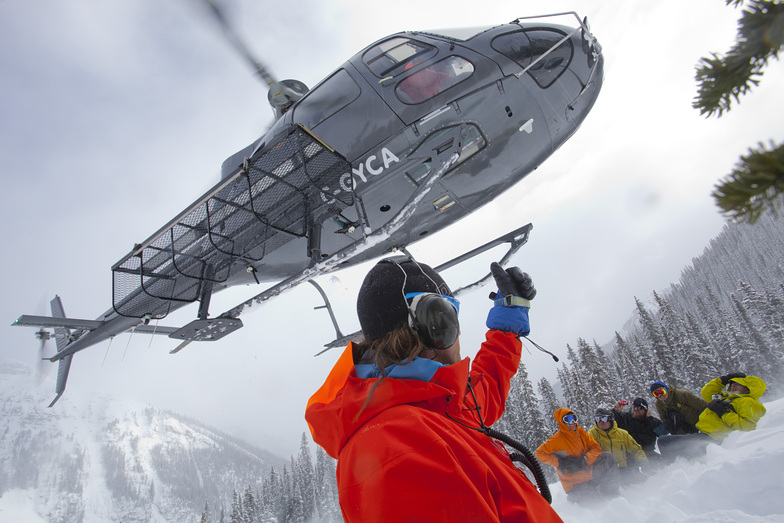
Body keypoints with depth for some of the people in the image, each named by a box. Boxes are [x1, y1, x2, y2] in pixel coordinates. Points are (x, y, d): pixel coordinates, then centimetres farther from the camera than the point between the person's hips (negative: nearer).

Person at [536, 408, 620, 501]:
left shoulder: (581, 432, 3)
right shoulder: (556, 439, -13)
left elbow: (596, 448, 1)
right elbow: (540, 453, -13)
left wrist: (585, 459, -18)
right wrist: (559, 462, -20)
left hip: (589, 472, 5)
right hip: (575, 483, -5)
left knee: (608, 457, -12)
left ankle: (611, 494, -1)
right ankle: (572, 499, 12)